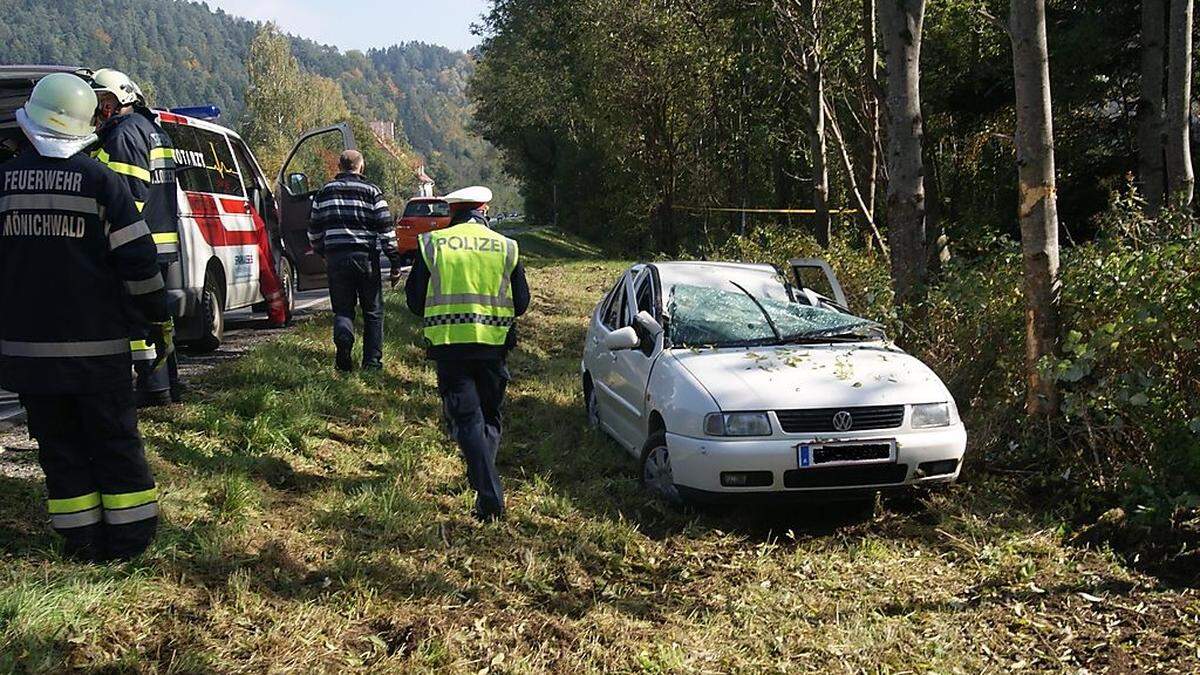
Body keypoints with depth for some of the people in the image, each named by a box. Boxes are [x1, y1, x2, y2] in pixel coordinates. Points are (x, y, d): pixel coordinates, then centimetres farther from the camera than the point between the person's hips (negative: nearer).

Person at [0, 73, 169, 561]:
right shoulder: (99, 180, -6)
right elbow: (137, 259, -8)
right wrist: (159, 320, 2)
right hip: (95, 343, -2)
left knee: (59, 446, 11)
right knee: (114, 439, 8)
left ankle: (82, 540, 14)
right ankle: (128, 537, 12)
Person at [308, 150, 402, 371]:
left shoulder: (324, 192, 12)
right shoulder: (371, 191, 1)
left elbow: (314, 230, 18)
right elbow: (386, 228, -5)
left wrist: (321, 254, 33)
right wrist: (395, 261, -3)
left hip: (335, 256, 2)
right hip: (365, 255, -2)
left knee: (342, 308, 8)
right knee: (373, 311, 10)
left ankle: (343, 341, -22)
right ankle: (372, 360, 10)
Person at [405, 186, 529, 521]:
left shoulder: (433, 244, 1)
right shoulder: (506, 247, 3)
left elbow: (414, 298, 4)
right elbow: (521, 302, 8)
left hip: (448, 343, -1)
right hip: (493, 343, 1)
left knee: (466, 419, -1)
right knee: (490, 416, 19)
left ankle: (491, 499, -10)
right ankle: (482, 479, 25)